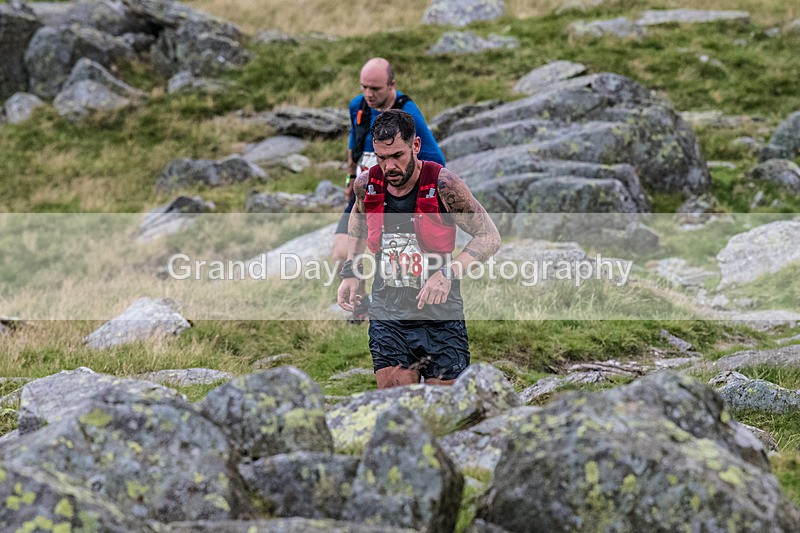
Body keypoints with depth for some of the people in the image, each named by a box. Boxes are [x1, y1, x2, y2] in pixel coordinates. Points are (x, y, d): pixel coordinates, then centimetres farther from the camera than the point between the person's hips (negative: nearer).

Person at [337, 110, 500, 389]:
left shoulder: (443, 185, -15)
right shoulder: (366, 184, -3)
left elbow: (489, 237, -11)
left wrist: (448, 273, -25)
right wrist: (350, 272, 10)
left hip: (440, 315, -3)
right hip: (387, 312, 3)